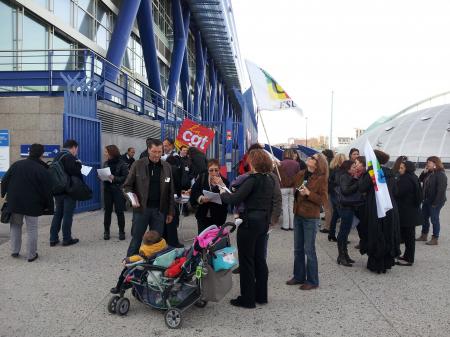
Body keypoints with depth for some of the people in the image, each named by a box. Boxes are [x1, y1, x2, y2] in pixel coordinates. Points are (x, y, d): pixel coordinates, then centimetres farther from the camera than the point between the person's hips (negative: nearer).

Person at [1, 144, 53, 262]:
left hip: (14, 202, 4)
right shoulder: (43, 171, -10)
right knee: (32, 229, 6)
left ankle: (14, 251, 23)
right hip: (32, 205, -4)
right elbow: (47, 192, -11)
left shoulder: (16, 165, 3)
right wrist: (49, 207, -2)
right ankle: (31, 255, 10)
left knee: (15, 226, 20)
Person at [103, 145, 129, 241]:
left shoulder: (122, 164, -8)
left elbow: (126, 177, -11)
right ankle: (106, 231, 14)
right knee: (107, 211, 5)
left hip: (118, 190, -4)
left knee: (119, 211, 0)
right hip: (107, 190, 4)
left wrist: (114, 178, -22)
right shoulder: (106, 163, 9)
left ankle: (121, 231, 10)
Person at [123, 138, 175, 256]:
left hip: (159, 210, 2)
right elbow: (127, 185, 4)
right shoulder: (138, 165, -2)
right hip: (141, 208, -2)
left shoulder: (167, 167, 5)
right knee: (136, 240, 6)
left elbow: (170, 191, 8)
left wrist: (170, 211, 7)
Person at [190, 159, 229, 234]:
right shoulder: (201, 179, 0)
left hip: (218, 218, -1)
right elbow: (193, 194, -3)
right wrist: (201, 198, -22)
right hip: (203, 216, 1)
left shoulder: (224, 181, -5)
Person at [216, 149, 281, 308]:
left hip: (249, 223, -8)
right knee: (260, 259, 16)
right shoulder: (270, 179, 7)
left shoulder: (253, 180, -18)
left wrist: (221, 190, -4)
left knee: (246, 261, 3)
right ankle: (261, 296, 26)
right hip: (264, 222, 8)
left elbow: (234, 199, -19)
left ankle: (247, 299, 11)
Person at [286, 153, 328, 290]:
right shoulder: (300, 174, 5)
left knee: (309, 249, 1)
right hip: (298, 215, 7)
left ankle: (312, 281, 15)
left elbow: (323, 200, -15)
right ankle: (299, 276, 29)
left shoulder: (321, 179, -11)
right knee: (298, 249, 15)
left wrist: (308, 193, -23)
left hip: (311, 218, -6)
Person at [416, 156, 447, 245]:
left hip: (435, 202, -9)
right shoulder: (428, 173, 9)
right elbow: (420, 180, 15)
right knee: (424, 217, 16)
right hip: (427, 200, 9)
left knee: (434, 219, -1)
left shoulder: (441, 175, -17)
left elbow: (441, 190, -21)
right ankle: (424, 235, 29)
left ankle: (435, 239, 8)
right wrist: (424, 172, 0)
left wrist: (436, 202, -23)